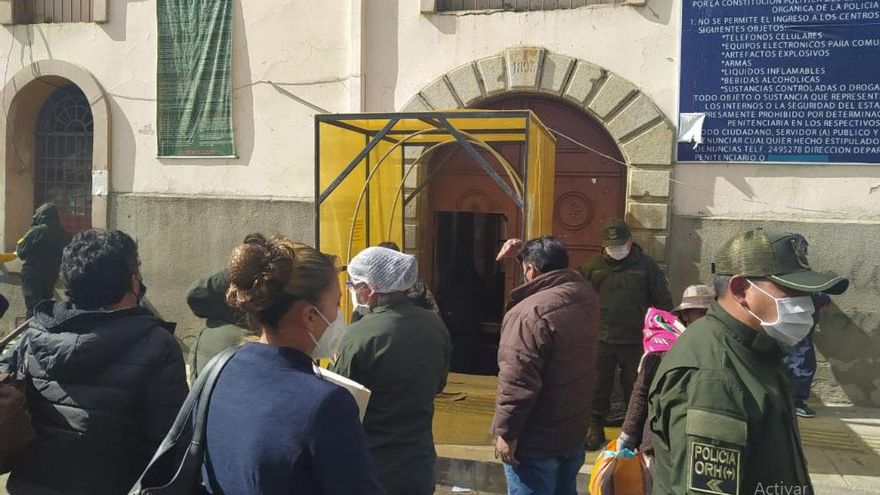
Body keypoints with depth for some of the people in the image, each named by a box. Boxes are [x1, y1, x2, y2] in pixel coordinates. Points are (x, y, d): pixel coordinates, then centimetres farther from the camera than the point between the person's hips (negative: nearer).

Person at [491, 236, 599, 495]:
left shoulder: (530, 313, -26)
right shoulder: (586, 295, -1)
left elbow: (518, 382, -27)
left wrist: (505, 432, -16)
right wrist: (522, 253, 22)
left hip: (536, 441, -8)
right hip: (575, 430, 8)